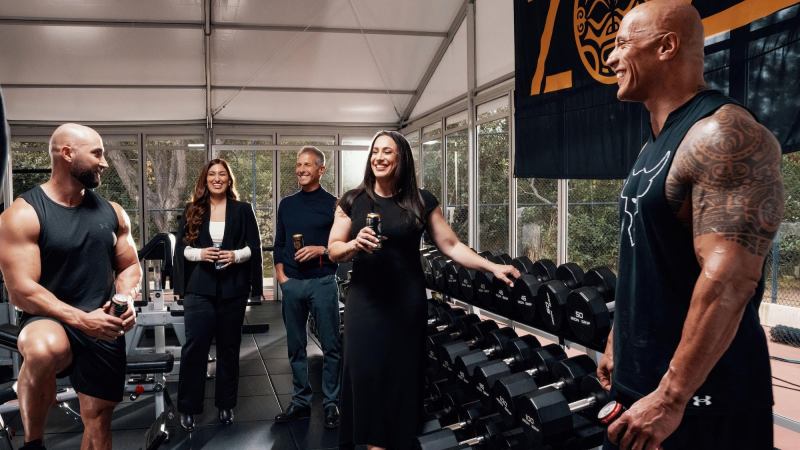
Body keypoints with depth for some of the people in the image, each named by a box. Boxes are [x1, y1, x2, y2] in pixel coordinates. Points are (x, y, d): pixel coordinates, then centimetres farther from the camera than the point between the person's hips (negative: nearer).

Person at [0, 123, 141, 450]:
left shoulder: (112, 212, 7)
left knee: (99, 419, 10)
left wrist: (127, 299, -8)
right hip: (50, 322, -5)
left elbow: (129, 267, 14)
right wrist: (81, 319, -25)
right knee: (43, 350, -39)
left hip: (104, 328, 5)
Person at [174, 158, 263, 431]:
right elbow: (181, 247, 6)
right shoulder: (193, 211, 7)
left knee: (229, 346, 9)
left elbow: (254, 247, 4)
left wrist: (236, 255, -15)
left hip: (233, 288, 0)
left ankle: (226, 404, 22)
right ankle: (188, 407, 8)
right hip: (200, 288, 0)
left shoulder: (242, 210, 5)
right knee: (195, 345, -5)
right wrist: (199, 253, -13)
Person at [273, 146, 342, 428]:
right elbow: (279, 243, 16)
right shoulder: (287, 204, 13)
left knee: (330, 346, 0)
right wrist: (280, 274, 4)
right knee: (295, 347, 9)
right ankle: (300, 402, 20)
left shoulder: (332, 204, 0)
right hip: (292, 283, 4)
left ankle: (331, 404, 10)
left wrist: (321, 250, -16)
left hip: (322, 282, -4)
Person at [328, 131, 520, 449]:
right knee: (367, 375, 2)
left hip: (407, 302, 0)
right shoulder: (353, 200, 1)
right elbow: (333, 250, 4)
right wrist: (354, 244, -17)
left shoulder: (421, 201, 0)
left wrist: (493, 267, -8)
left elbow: (451, 246, -1)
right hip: (365, 301, 0)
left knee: (402, 376, 7)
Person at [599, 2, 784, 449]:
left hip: (702, 396, -9)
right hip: (644, 378, 9)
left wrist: (671, 397, -27)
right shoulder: (658, 144, 12)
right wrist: (618, 343, 19)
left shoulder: (723, 135, -19)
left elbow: (729, 278, -27)